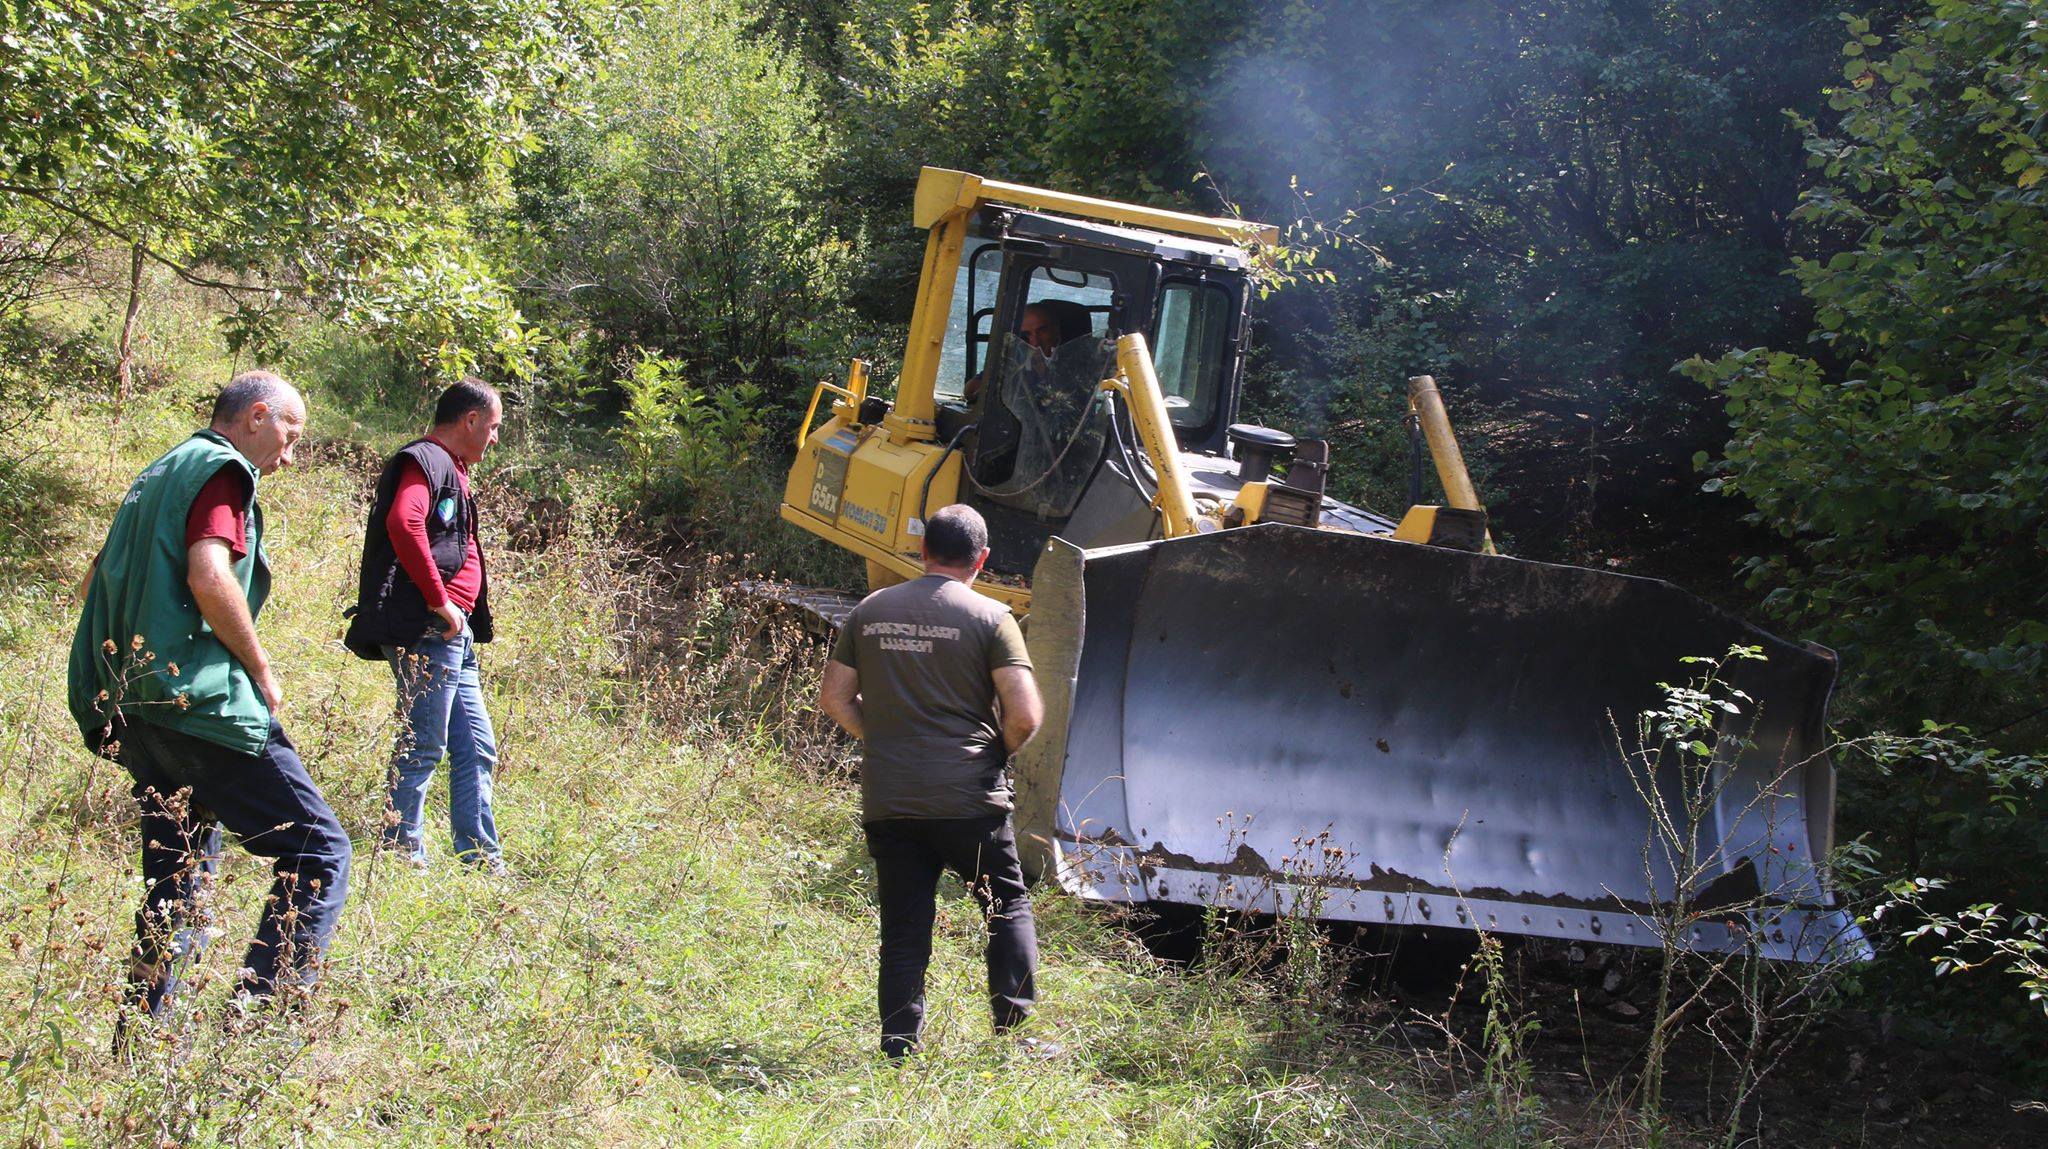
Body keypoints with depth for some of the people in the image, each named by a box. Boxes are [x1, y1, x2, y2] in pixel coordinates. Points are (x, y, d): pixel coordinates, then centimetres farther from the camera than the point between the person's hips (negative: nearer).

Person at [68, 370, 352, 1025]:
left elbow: (97, 583, 29)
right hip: (200, 701, -10)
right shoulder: (220, 469, -5)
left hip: (131, 709, 10)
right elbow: (210, 579, -20)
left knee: (177, 884, 15)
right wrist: (262, 669, -10)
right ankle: (262, 1013, -18)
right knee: (317, 852, -8)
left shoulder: (159, 475, 24)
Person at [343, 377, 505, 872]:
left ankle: (482, 860, 16)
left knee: (477, 748, 11)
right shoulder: (425, 461, -9)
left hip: (454, 635, 10)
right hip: (427, 632, -10)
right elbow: (403, 523, -28)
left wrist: (465, 616, 12)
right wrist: (440, 601, -24)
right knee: (424, 745, -7)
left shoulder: (450, 470, 23)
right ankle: (401, 852, -1)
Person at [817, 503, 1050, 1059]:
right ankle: (1016, 1029, 6)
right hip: (968, 799, -3)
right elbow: (1025, 715, -12)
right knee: (1009, 907, 14)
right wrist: (998, 752, 7)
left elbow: (834, 697, 11)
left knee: (903, 929, 10)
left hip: (886, 800, 3)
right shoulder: (989, 617, -5)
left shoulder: (870, 611, 7)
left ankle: (900, 1049, 9)